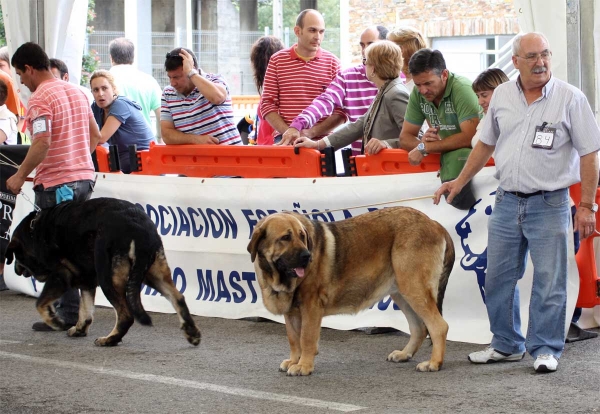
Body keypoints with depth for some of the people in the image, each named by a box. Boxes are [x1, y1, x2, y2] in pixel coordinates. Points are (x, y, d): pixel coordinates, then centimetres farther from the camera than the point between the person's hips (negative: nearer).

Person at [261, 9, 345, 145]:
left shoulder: (332, 62, 4)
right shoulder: (277, 60, 7)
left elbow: (340, 111, -1)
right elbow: (267, 104, 4)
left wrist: (312, 132, -13)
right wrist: (288, 132, -10)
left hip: (322, 141, 0)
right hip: (285, 141, 0)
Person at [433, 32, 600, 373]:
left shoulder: (570, 98, -7)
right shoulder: (502, 95, 7)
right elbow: (486, 144, 19)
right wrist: (459, 182, 19)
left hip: (549, 205, -5)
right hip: (507, 202, 5)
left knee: (549, 282, -1)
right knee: (498, 279, 11)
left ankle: (545, 350, 11)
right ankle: (506, 345, 25)